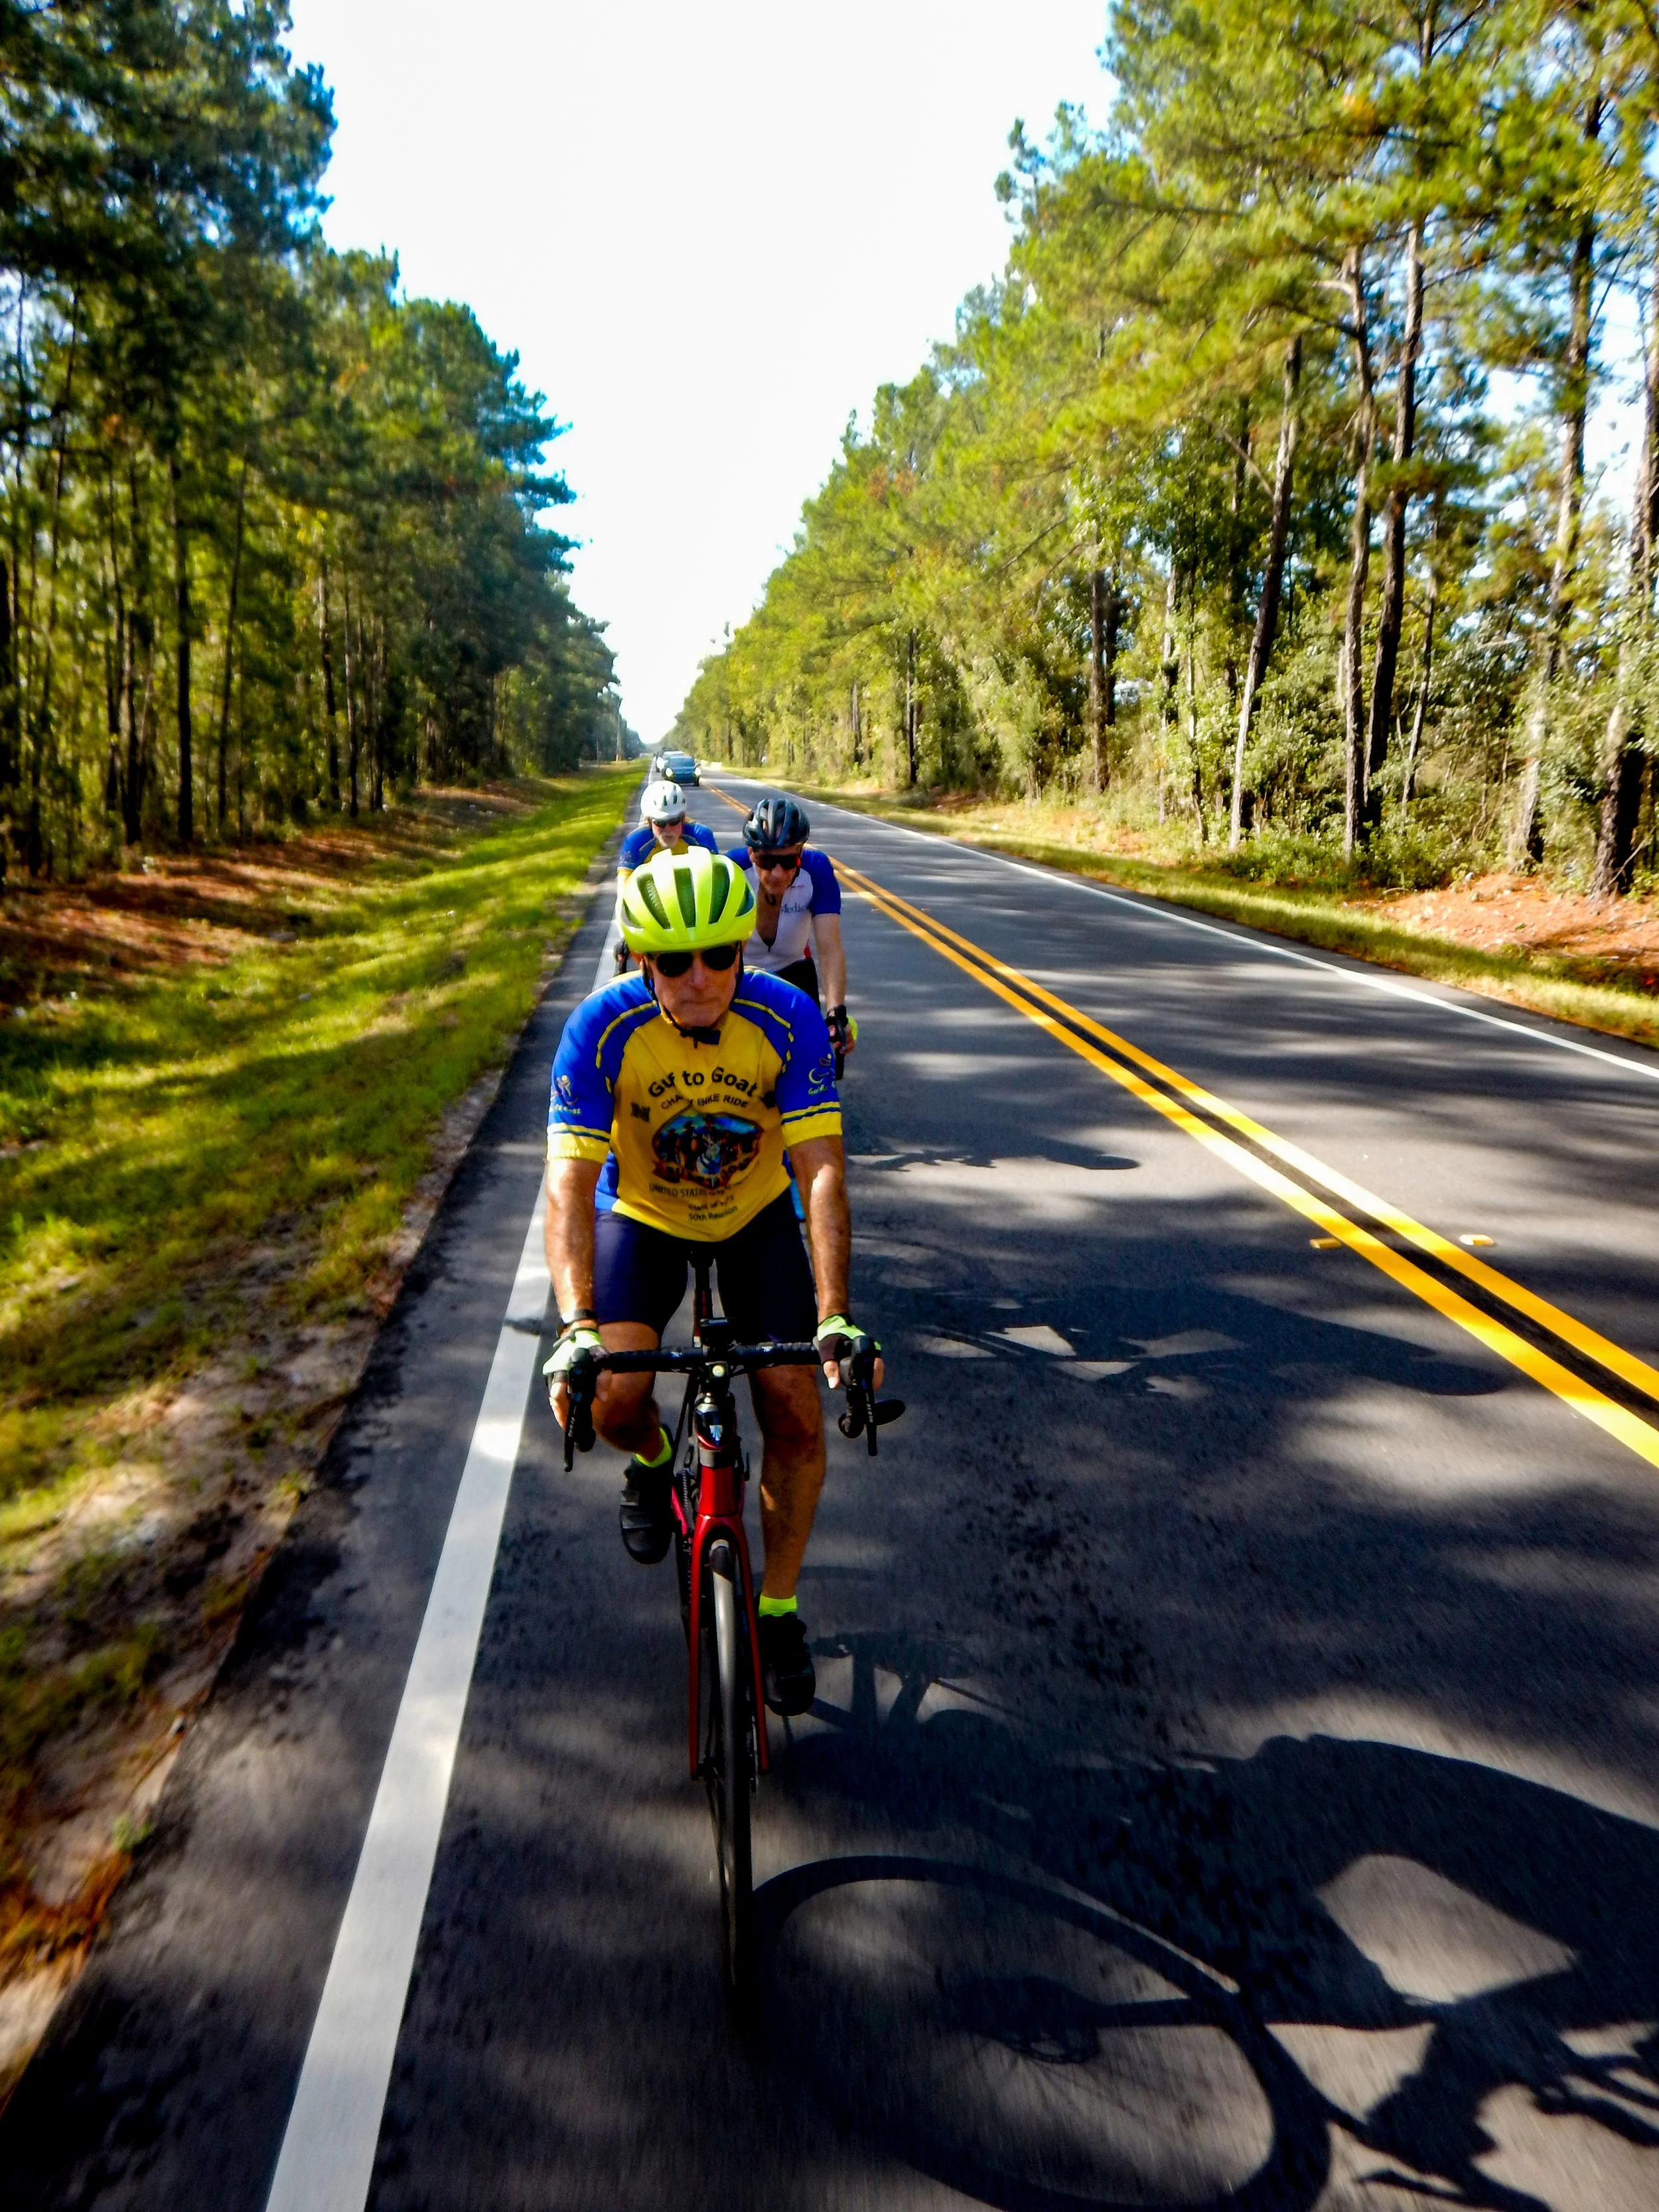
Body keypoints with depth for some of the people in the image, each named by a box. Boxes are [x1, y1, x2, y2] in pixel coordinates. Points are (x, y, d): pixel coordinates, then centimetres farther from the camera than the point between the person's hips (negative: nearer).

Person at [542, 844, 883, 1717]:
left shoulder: (787, 1019, -27)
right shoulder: (603, 1028, -28)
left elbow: (822, 1170, -30)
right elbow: (570, 1186, -32)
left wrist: (834, 1318, -40)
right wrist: (576, 1328, -45)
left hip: (756, 1218, 1)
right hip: (642, 1215, 0)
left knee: (797, 1415, -9)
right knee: (612, 1399, -22)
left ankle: (779, 1608, 17)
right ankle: (654, 1458, 19)